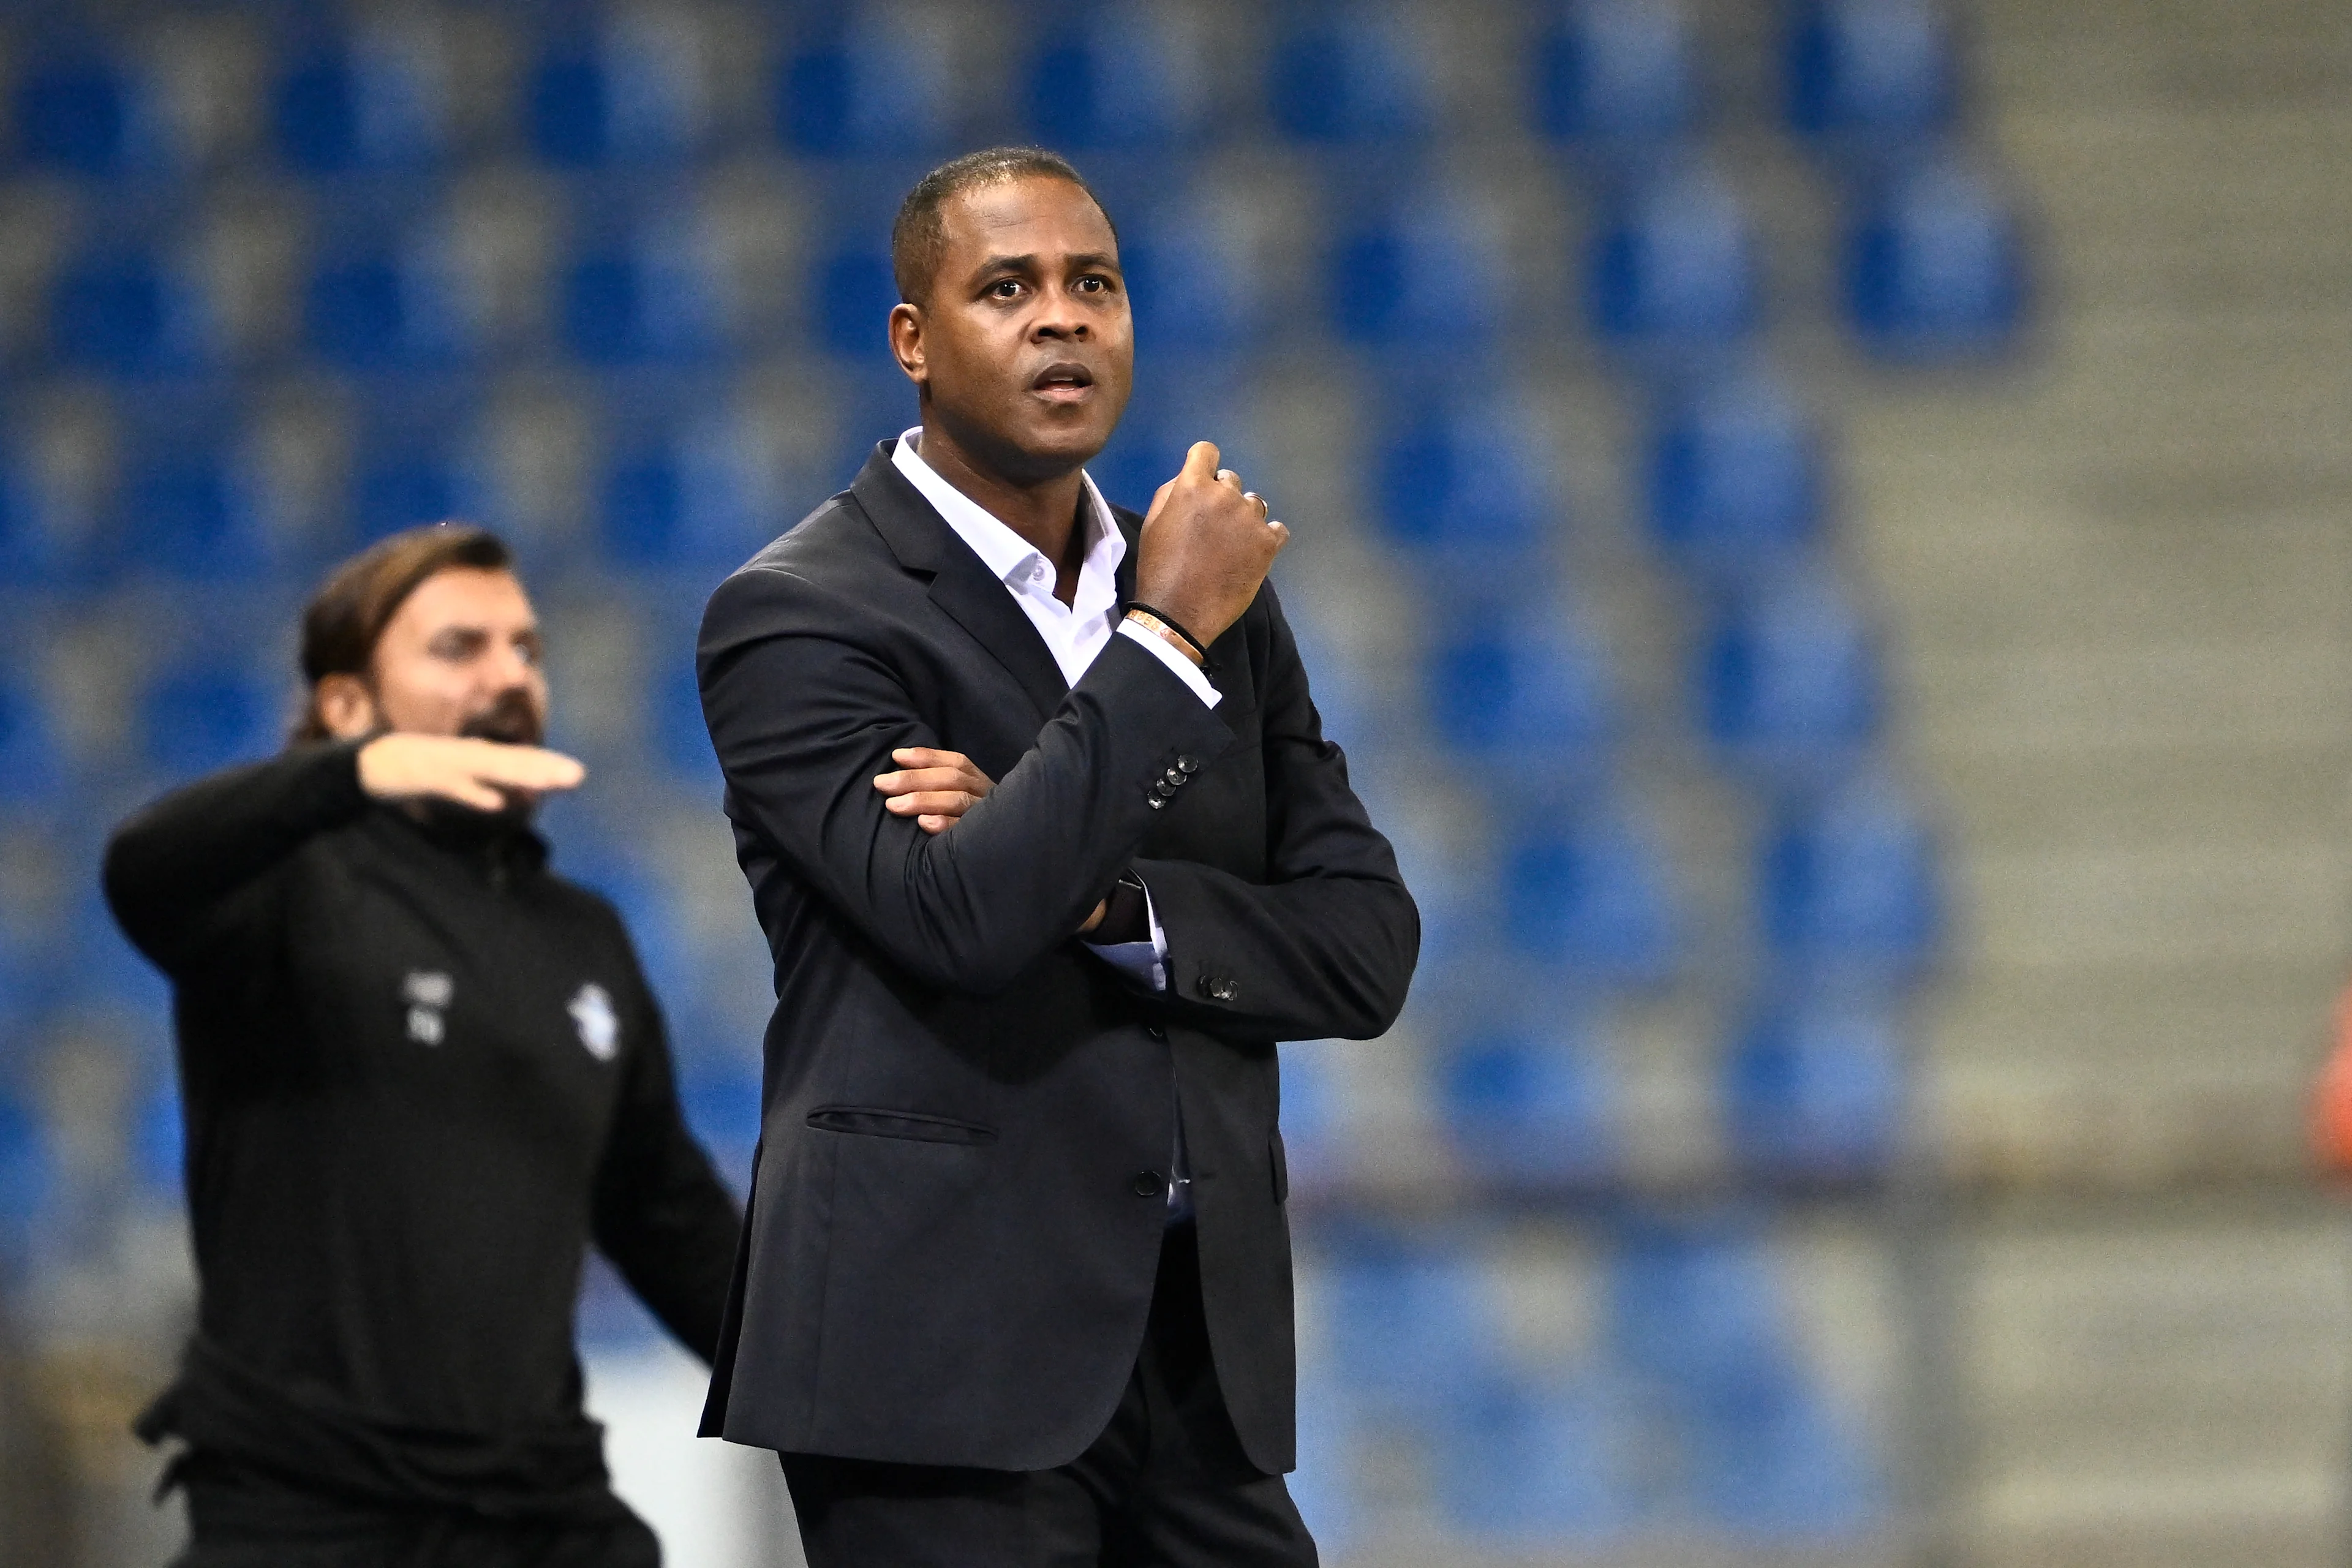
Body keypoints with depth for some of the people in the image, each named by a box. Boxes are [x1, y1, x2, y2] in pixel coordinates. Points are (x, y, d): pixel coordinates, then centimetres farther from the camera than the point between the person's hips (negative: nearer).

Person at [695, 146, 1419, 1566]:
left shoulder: (1219, 602, 14)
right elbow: (963, 917, -20)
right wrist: (1164, 634, -13)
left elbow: (1368, 948, 7)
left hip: (1203, 1348, 5)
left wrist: (1091, 894, -9)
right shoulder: (795, 619, -4)